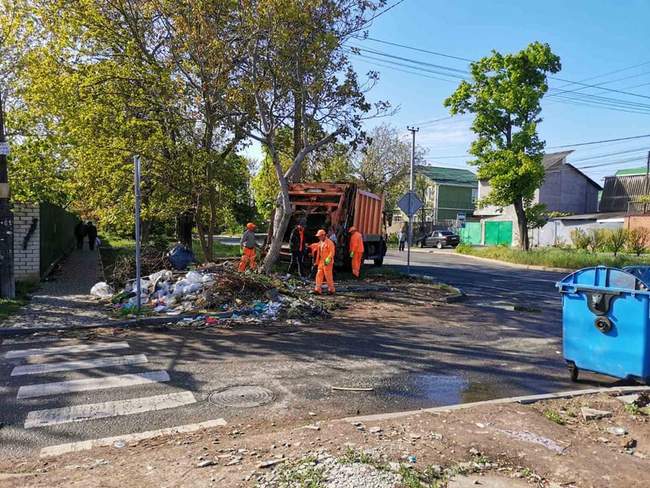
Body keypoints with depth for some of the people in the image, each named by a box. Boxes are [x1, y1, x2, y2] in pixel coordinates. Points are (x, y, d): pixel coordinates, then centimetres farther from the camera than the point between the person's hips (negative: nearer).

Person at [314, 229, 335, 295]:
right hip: (321, 262, 8)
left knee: (328, 276, -1)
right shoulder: (320, 243, 12)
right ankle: (318, 289, 6)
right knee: (319, 275, 4)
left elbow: (332, 252, -17)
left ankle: (331, 290, 12)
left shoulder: (329, 242, -13)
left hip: (327, 262, -8)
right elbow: (318, 253, 20)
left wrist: (328, 259, -26)